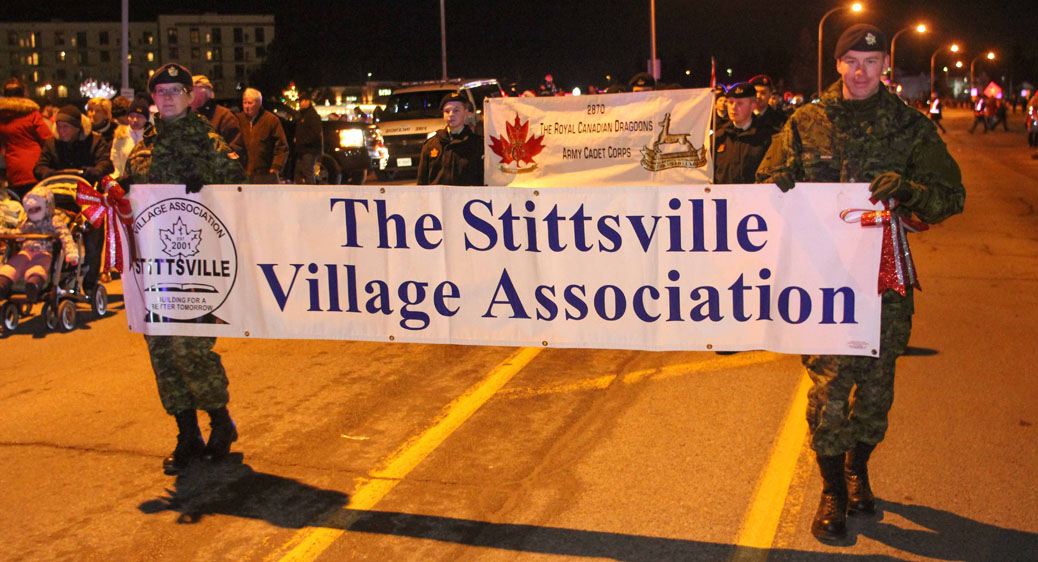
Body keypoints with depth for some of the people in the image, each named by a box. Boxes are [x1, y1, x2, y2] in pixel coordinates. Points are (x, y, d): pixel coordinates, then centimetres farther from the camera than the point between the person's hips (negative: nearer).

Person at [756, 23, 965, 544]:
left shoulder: (911, 126, 5)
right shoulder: (805, 124, 6)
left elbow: (951, 196, 3)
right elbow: (767, 184, 13)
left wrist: (907, 190, -17)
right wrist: (786, 187, -11)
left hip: (886, 272, 1)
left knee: (877, 378, 9)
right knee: (830, 377, -5)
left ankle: (857, 468, 33)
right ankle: (832, 490, 11)